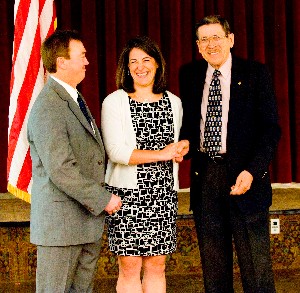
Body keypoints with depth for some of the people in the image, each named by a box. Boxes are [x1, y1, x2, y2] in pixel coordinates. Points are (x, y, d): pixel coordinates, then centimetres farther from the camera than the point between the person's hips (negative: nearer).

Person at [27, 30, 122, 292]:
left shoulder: (73, 99, 16)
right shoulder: (47, 108, -18)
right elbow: (60, 170, -23)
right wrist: (103, 199, -18)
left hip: (88, 220, 9)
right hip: (61, 222, -9)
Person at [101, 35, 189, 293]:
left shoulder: (173, 102, 12)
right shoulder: (114, 102, -2)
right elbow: (116, 152, -12)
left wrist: (180, 151, -1)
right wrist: (161, 154, -14)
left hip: (163, 194, 4)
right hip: (128, 193, -4)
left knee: (156, 266, 6)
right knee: (130, 267, -1)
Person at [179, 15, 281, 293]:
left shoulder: (255, 73, -2)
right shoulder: (189, 75, 10)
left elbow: (271, 129, -5)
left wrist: (251, 171, -16)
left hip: (243, 176, -4)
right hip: (205, 177, 4)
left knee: (256, 267, -2)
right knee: (213, 269, 10)